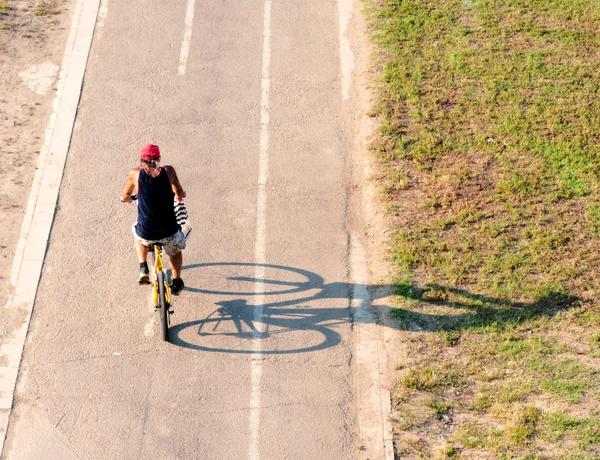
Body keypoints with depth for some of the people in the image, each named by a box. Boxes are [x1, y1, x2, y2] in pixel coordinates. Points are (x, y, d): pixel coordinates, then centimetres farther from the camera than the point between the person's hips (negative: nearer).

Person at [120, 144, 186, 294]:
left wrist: (127, 198, 35)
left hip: (146, 234, 0)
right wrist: (180, 194, 36)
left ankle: (143, 268, 26)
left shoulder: (136, 174, -5)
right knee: (175, 250, 35)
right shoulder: (168, 171, -5)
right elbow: (180, 193, 12)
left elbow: (124, 197, 10)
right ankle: (177, 281, 34)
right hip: (169, 233, 1)